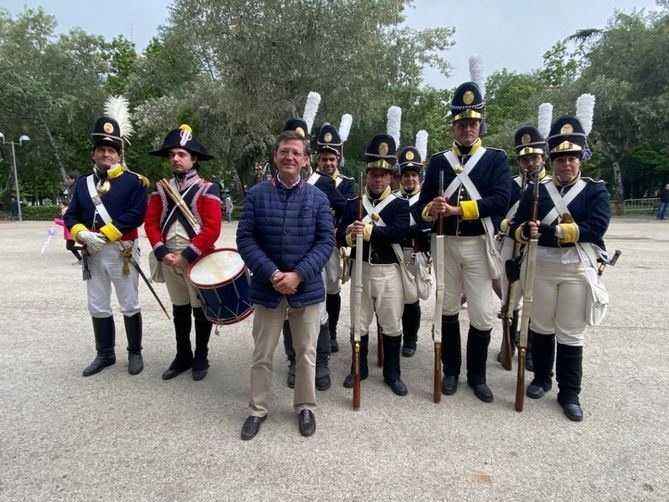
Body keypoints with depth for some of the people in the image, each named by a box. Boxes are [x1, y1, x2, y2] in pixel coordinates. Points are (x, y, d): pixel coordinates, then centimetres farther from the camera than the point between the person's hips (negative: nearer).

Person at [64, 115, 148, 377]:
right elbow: (70, 216, 7)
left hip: (122, 253, -5)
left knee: (130, 306, 6)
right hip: (93, 254, 5)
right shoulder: (83, 183, 9)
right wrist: (82, 234, -14)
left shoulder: (133, 181, -5)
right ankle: (105, 354, 29)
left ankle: (135, 353, 22)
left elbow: (136, 215, -16)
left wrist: (105, 233, -19)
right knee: (97, 308, 13)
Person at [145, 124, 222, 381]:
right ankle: (183, 356, 30)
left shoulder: (207, 189, -9)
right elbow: (151, 222, 5)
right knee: (179, 310, 16)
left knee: (200, 310, 7)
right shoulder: (161, 188, 7)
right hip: (169, 259, 5)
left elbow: (212, 228, -16)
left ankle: (201, 358, 23)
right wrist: (162, 253, -9)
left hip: (198, 260, -5)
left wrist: (187, 256, -18)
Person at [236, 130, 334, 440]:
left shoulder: (318, 197, 0)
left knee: (306, 353, 13)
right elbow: (245, 239, -6)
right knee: (262, 354, 11)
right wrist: (271, 274, -17)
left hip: (307, 288, 0)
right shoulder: (257, 194, -1)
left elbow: (326, 241, -4)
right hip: (267, 288, 0)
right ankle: (258, 409, 31)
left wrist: (299, 274, -16)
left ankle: (305, 407, 33)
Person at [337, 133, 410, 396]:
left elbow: (400, 232, -20)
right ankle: (359, 369, 31)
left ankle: (392, 374, 25)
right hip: (360, 269, 2)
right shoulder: (353, 204, 5)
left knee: (391, 325, 8)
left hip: (388, 271, -2)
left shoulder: (400, 204, -2)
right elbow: (340, 237, -2)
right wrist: (349, 235, -25)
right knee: (359, 323, 13)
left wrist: (368, 230, -27)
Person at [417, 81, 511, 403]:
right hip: (445, 244, 3)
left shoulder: (496, 158, 1)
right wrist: (432, 210, -21)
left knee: (482, 315, 1)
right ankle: (451, 370, 28)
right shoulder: (438, 162, 8)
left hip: (478, 245, -2)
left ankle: (477, 375, 22)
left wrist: (457, 209, -21)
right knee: (448, 310, 11)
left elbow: (500, 200, -14)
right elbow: (423, 204, 3)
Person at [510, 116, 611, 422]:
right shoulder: (536, 190, 6)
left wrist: (553, 230, -19)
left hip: (577, 270, -1)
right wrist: (527, 231, -22)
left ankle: (569, 393, 19)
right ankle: (542, 378, 32)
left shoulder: (596, 191, 1)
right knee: (541, 327, 13)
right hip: (541, 267, 2)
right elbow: (517, 227, 1)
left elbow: (596, 227, -15)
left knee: (571, 333, 5)